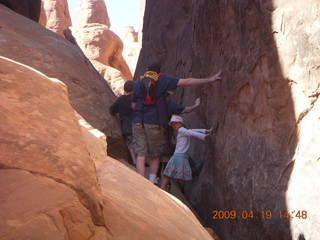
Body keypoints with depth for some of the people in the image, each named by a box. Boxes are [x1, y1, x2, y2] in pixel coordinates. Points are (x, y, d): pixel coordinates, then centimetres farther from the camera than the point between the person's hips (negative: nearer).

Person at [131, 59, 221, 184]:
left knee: (141, 155, 3)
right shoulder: (163, 79, 1)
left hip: (138, 122, 2)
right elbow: (187, 82, -6)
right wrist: (210, 79, -6)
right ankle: (151, 184, 15)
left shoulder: (138, 81, 10)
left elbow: (133, 104, 12)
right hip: (155, 124, -2)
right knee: (155, 155, 15)